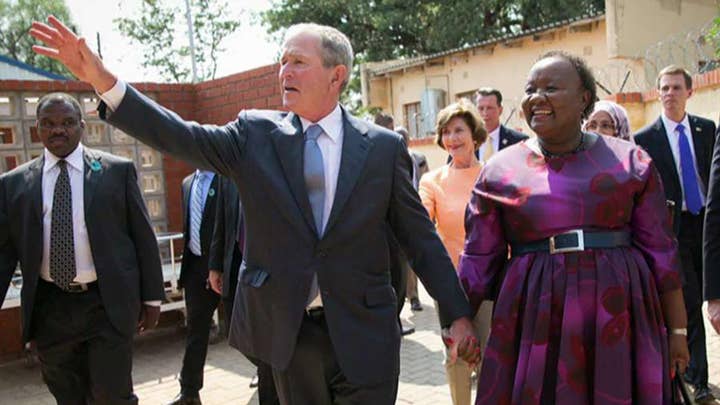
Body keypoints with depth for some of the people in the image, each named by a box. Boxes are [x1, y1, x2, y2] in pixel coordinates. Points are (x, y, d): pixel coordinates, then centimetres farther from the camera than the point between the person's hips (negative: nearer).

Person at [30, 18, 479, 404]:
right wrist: (102, 79, -19)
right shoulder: (257, 133, 1)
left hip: (364, 333, -1)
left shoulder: (383, 145, -4)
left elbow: (420, 235, -1)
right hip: (288, 331, 2)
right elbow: (184, 138, -9)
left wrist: (458, 314, -1)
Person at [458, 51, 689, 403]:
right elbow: (478, 261, 4)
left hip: (618, 320, 1)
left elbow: (661, 252, 5)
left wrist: (677, 329, 5)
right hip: (535, 321, 0)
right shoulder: (499, 170, 3)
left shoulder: (630, 161, 3)